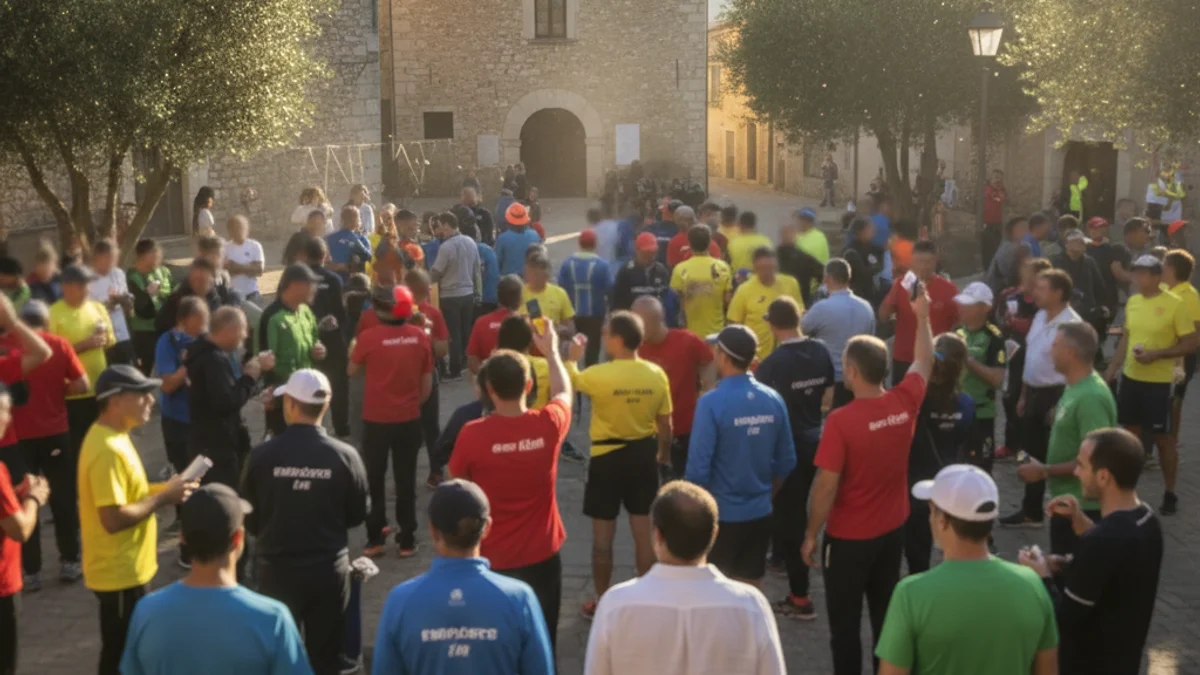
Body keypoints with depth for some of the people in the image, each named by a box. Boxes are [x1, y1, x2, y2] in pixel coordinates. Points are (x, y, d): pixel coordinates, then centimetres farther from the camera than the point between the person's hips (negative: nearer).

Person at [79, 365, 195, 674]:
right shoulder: (107, 449, -25)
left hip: (129, 568, 10)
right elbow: (114, 518, -30)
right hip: (120, 573, -10)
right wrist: (164, 498, -20)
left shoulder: (112, 437, 7)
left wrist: (162, 489, 2)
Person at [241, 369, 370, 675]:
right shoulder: (345, 456, -13)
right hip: (329, 569, 0)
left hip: (277, 569, 0)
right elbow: (357, 515, 1)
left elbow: (249, 519, -2)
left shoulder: (262, 455, -14)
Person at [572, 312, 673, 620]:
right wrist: (664, 454, 18)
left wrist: (571, 357, 20)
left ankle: (601, 602, 17)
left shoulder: (599, 374, -19)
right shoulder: (657, 374, -7)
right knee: (643, 529, 15)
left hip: (607, 458, -4)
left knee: (603, 533, 8)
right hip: (643, 455, 4)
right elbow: (665, 425, 1)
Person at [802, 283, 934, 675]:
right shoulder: (905, 403, -9)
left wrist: (811, 535, -8)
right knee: (886, 614, 19)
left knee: (845, 623, 8)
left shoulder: (841, 421, -25)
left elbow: (826, 486, -20)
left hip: (849, 537, -6)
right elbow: (924, 363, 13)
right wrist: (922, 318, 26)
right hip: (892, 530, 6)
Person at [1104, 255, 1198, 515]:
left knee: (1162, 437, 4)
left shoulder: (1175, 304, -13)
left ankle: (1169, 494, 17)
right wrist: (1111, 369, 13)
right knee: (1131, 433, 12)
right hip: (1130, 378, 6)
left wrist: (1156, 354, -21)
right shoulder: (1132, 302, 5)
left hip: (1158, 382, -5)